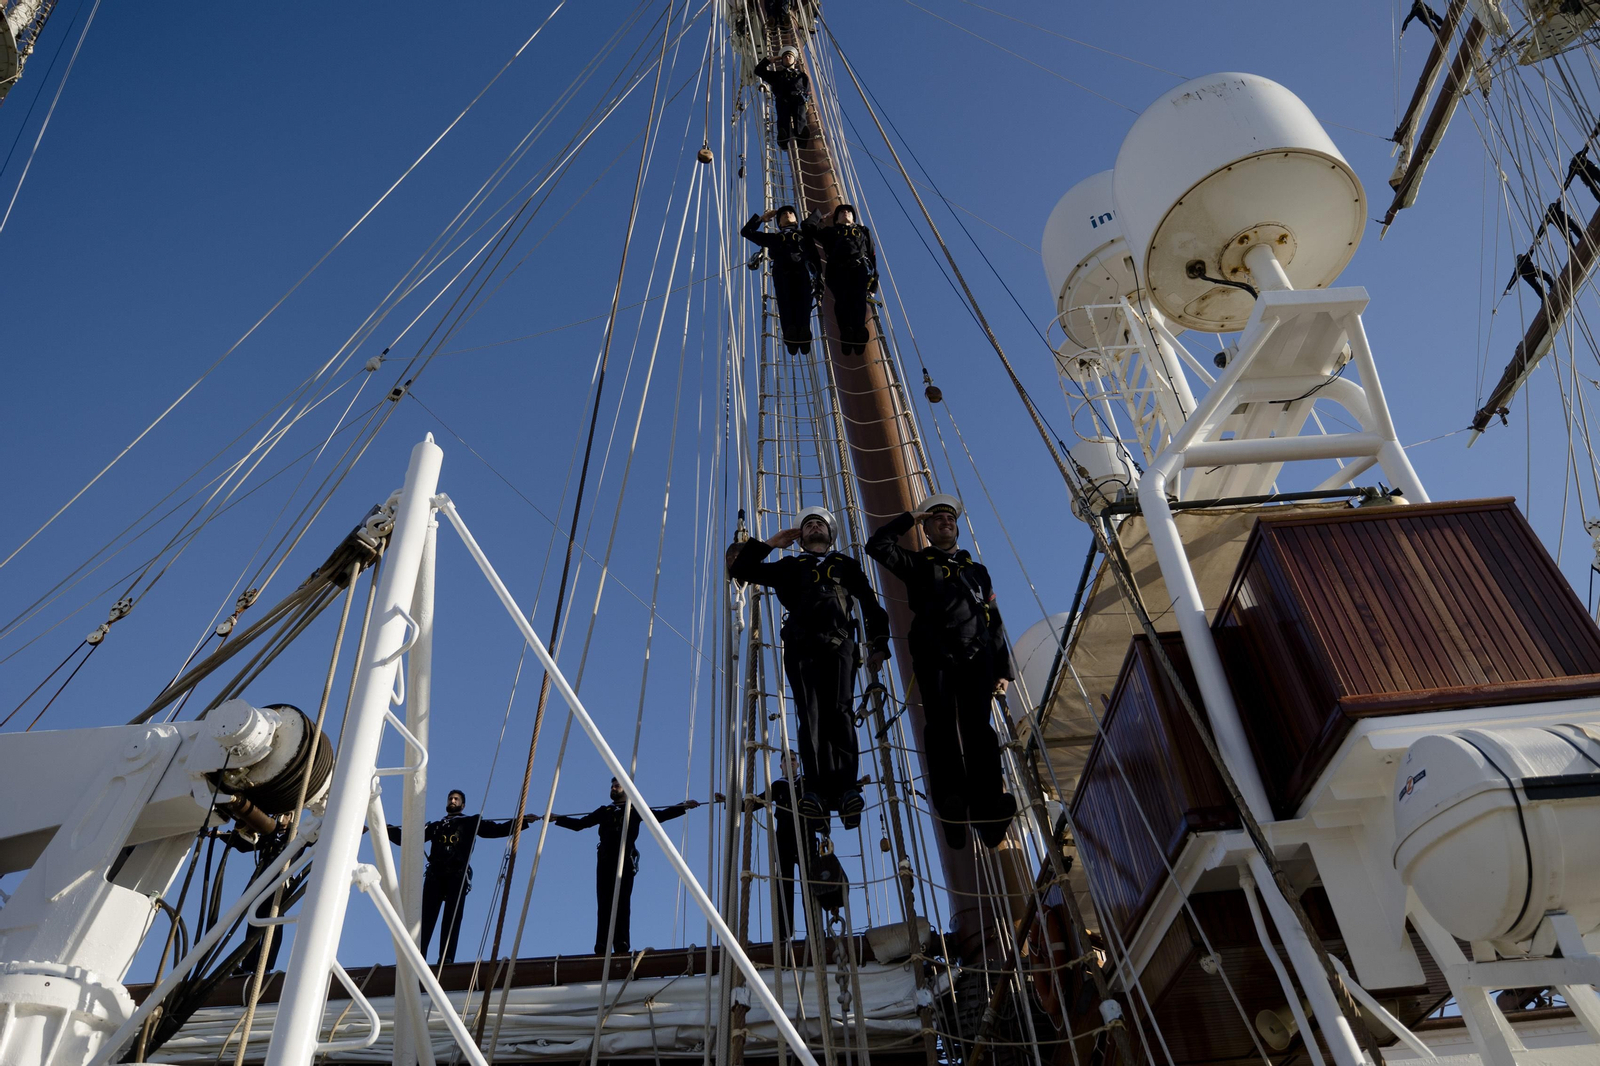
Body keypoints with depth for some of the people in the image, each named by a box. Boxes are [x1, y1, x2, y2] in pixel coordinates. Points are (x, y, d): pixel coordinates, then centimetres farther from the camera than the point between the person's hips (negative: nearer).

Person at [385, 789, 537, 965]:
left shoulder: (471, 823, 21)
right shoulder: (435, 826, 30)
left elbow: (496, 830, 10)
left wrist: (522, 821, -2)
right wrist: (386, 829, 19)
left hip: (458, 875, -2)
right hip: (434, 875, 2)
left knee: (452, 917, -12)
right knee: (425, 916, -11)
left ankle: (446, 959, -19)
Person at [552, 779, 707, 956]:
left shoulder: (635, 810, 15)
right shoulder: (604, 811, 24)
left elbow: (660, 815, 7)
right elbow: (580, 823, 25)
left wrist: (683, 807, -3)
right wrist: (557, 819, 19)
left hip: (625, 860, -3)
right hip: (605, 860, 3)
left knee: (622, 901, -10)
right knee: (604, 903, -5)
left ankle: (622, 945, -13)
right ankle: (601, 946, -9)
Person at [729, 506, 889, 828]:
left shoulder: (846, 565, 27)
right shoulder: (789, 566, 28)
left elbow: (871, 605, 21)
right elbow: (740, 570, 25)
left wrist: (878, 644, 11)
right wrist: (768, 543, 22)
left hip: (839, 644, -1)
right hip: (801, 647, 1)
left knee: (840, 713, -16)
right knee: (811, 715, -13)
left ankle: (847, 789, -25)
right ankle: (817, 790, -21)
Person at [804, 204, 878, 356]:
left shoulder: (864, 231, 36)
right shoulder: (830, 231, 37)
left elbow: (872, 254, 24)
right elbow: (808, 226, 27)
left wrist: (874, 277, 10)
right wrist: (817, 213, 45)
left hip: (860, 268, 0)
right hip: (838, 270, 0)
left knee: (858, 297, -30)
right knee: (842, 297, -30)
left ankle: (859, 331, -51)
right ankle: (846, 331, -51)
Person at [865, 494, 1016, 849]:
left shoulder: (976, 569, 26)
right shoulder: (918, 563, 20)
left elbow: (995, 621, 20)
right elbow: (877, 546, 5)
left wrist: (1003, 669, 11)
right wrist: (909, 519, 13)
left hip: (976, 654, 2)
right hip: (935, 655, -2)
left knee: (978, 728, -6)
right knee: (942, 726, -10)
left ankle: (989, 808, -10)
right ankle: (952, 807, -12)